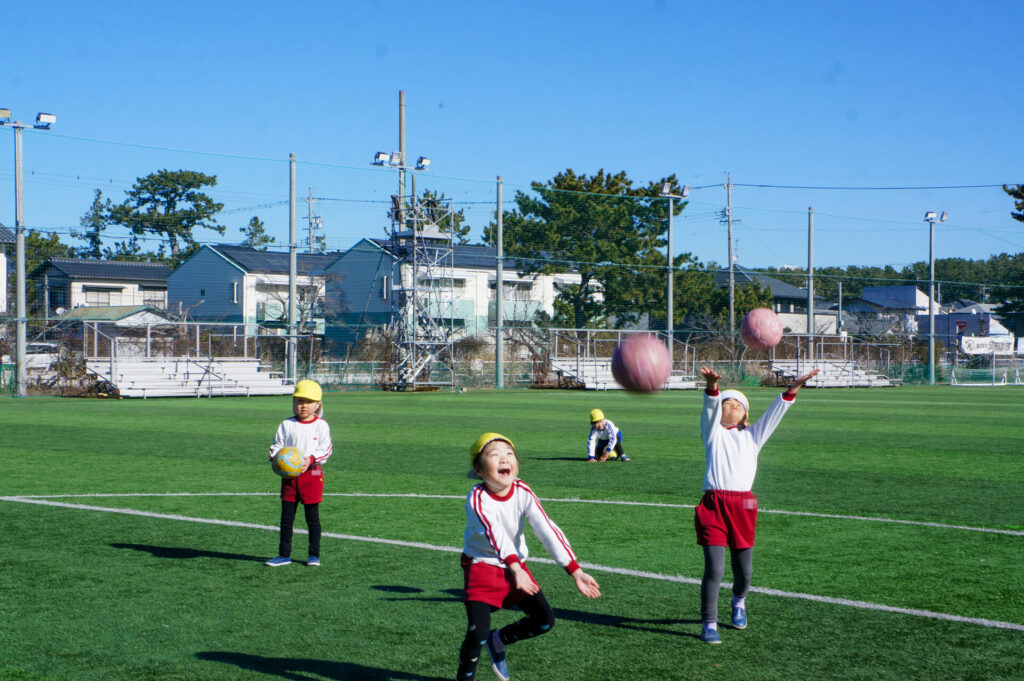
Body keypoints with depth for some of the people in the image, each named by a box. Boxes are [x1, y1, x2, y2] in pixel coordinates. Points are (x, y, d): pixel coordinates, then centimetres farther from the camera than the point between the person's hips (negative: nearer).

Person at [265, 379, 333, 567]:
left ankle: (314, 555, 12)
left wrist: (311, 459, -22)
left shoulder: (321, 426, -2)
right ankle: (284, 555, 15)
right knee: (286, 517, 7)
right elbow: (277, 446, 5)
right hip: (289, 474, 3)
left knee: (312, 516, 3)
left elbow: (326, 449, -6)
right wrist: (276, 460, -15)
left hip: (312, 473, -3)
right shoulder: (286, 425, 4)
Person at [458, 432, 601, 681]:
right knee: (478, 633, -18)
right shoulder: (477, 499, -25)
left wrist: (575, 572, -29)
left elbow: (547, 530, -20)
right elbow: (495, 535, -40)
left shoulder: (523, 492, -13)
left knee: (545, 621, -3)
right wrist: (515, 569, -57)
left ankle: (498, 641, 24)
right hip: (481, 566, -5)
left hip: (516, 565, 5)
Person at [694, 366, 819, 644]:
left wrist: (792, 390, -8)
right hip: (714, 503, -3)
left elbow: (774, 414, 7)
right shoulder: (713, 433, 10)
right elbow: (710, 409, -9)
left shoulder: (752, 435, 18)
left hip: (744, 505, 3)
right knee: (714, 568, -10)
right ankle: (709, 625, -1)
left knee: (744, 569, 9)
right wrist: (712, 388, -29)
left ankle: (739, 602, 41)